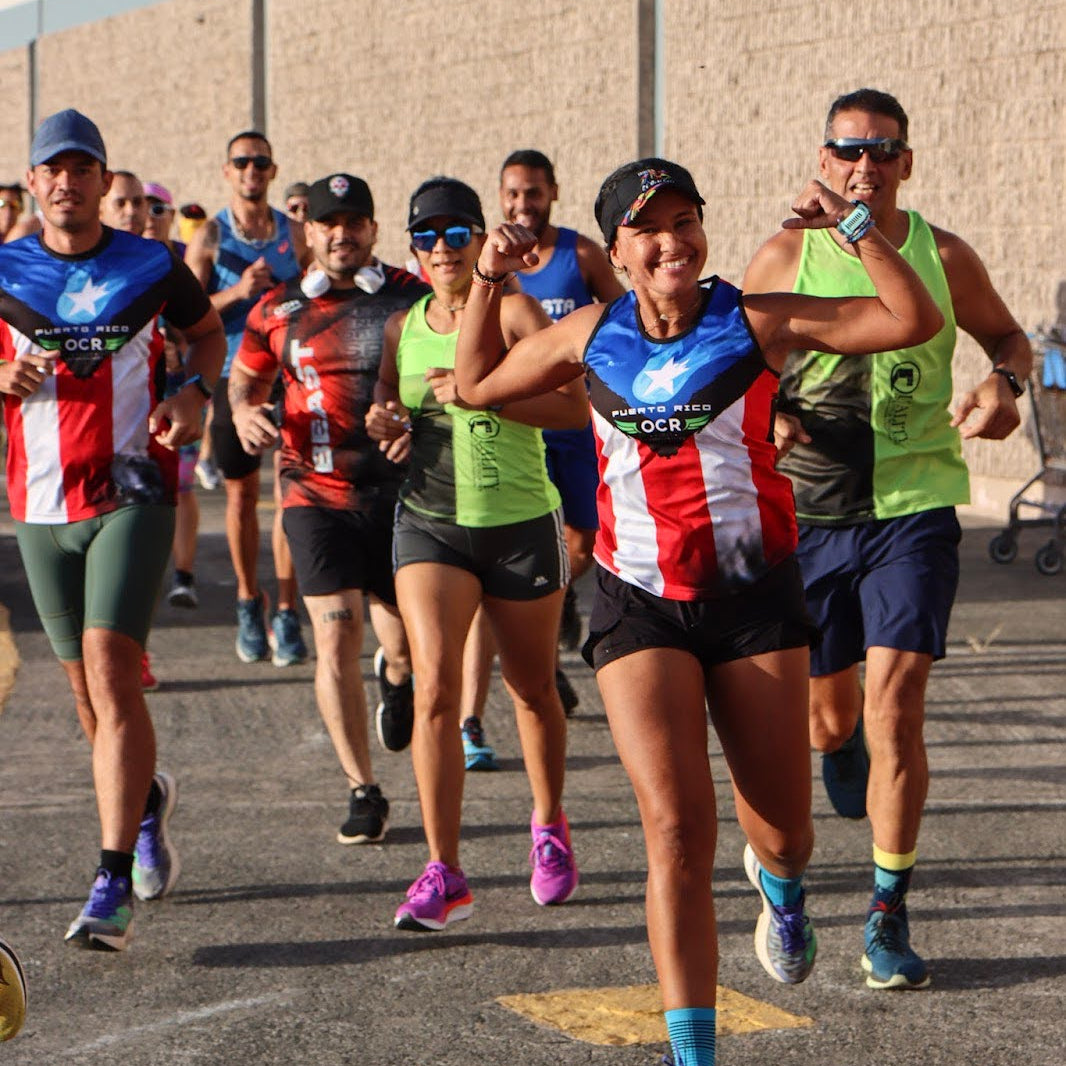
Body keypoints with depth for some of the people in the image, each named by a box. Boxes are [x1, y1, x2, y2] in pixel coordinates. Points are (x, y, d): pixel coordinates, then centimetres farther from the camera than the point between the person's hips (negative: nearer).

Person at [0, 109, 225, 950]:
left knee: (111, 673, -16)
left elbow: (208, 329, 18)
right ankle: (148, 797, 42)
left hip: (132, 493, -3)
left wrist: (196, 393, -1)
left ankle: (113, 885, -16)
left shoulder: (151, 267, 1)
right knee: (87, 687, 10)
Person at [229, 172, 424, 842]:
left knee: (403, 634, 9)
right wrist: (246, 413, -3)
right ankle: (363, 792, 1)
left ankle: (396, 677, 50)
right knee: (336, 642, -9)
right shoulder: (278, 311, 4)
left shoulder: (412, 298, 0)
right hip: (318, 494, 0)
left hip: (400, 490, 0)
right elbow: (245, 379, 19)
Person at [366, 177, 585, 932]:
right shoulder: (402, 328, 7)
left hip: (522, 524, -2)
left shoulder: (515, 313, -6)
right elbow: (389, 410, 19)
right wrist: (386, 424, -5)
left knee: (533, 692, 13)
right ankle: (444, 874, -13)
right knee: (435, 687, -15)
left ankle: (550, 826, 40)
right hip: (429, 523, 2)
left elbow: (577, 407, -16)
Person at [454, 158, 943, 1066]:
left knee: (783, 830, 9)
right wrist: (488, 284, 9)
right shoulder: (591, 335, 3)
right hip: (641, 606, 0)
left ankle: (780, 885, 49)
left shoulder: (755, 324, -5)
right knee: (677, 830, -14)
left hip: (755, 598, 0)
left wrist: (854, 225, -17)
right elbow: (477, 385, 19)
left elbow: (914, 321, -10)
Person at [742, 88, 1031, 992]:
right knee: (829, 713, 10)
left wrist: (1005, 384, -5)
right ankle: (840, 747, 51)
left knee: (896, 707, -11)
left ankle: (889, 915, -1)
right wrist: (763, 414, -14)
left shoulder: (942, 257, 2)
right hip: (807, 511, 1)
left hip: (915, 506, -1)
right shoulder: (785, 259, 0)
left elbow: (1008, 336, 18)